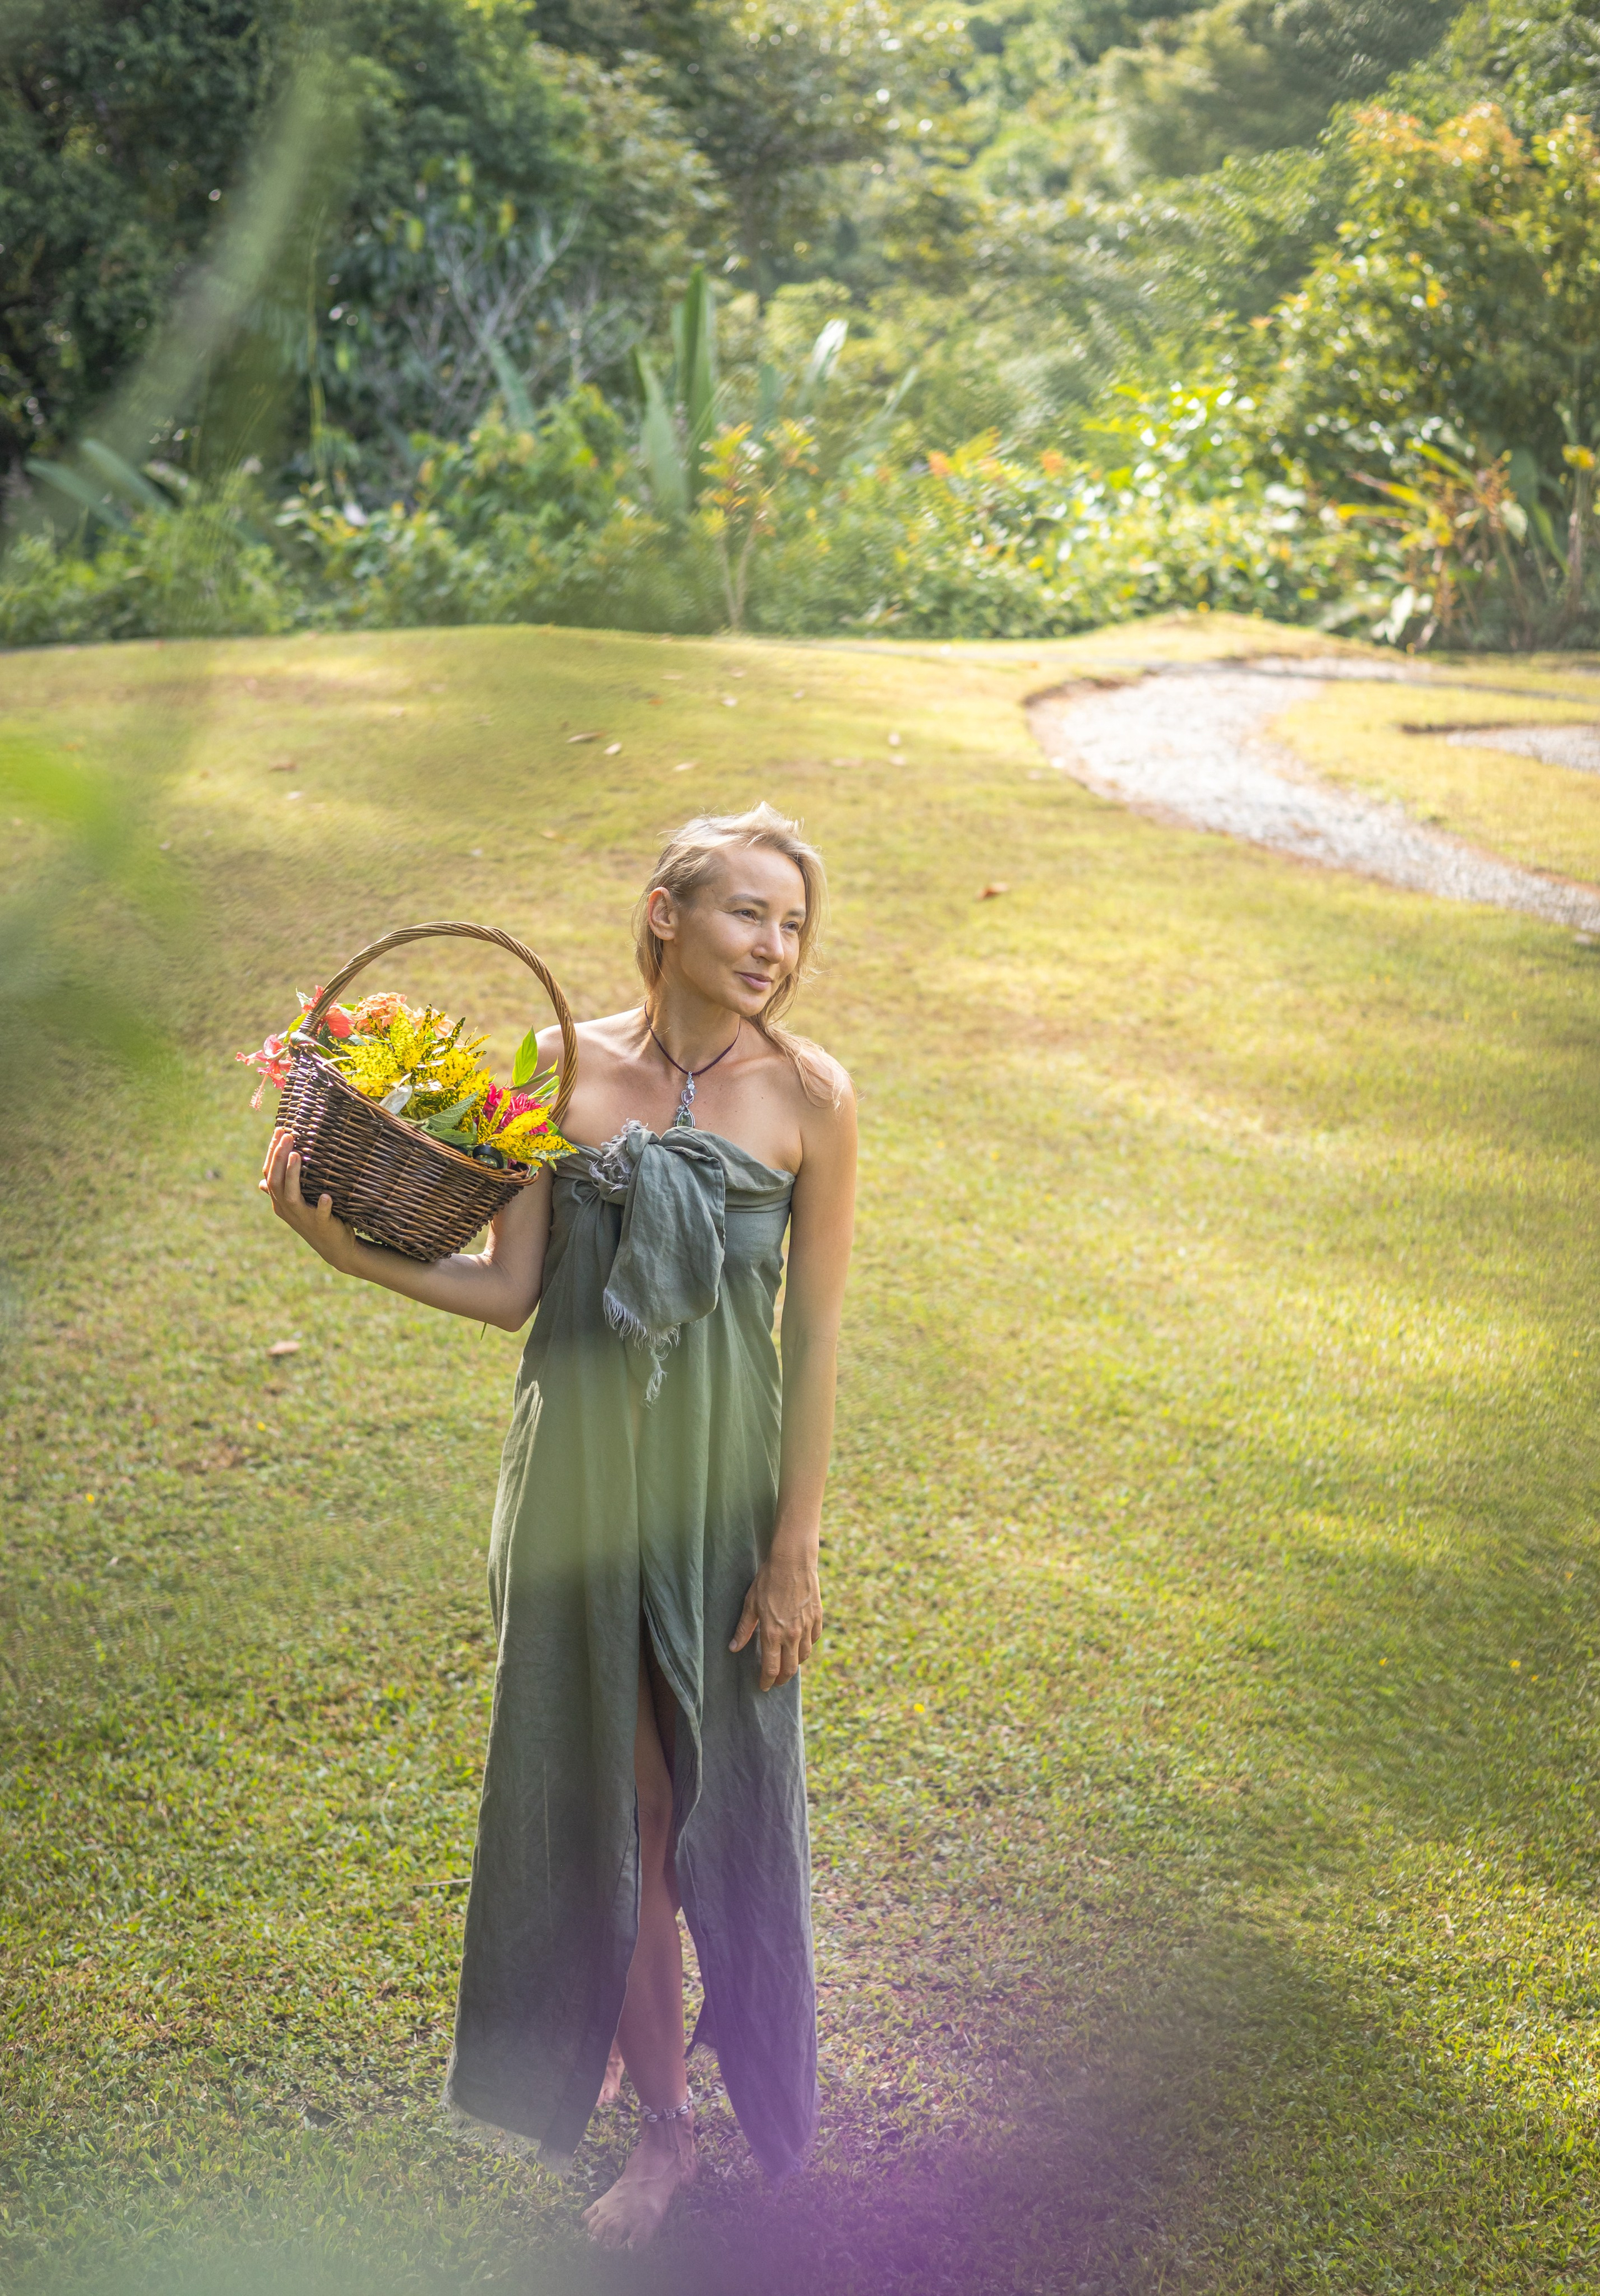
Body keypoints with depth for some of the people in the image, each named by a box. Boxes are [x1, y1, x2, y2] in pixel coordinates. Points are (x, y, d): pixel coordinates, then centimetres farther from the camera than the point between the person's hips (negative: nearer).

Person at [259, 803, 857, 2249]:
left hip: (720, 1480, -1)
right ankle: (660, 2122, 31)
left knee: (722, 1790, 11)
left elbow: (815, 1334, -6)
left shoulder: (808, 1096, -9)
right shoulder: (564, 1068, -5)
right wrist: (347, 1249, -13)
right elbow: (511, 1287, -1)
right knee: (606, 1794, 10)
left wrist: (796, 1549, -6)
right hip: (577, 1468, 1)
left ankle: (758, 2099, 38)